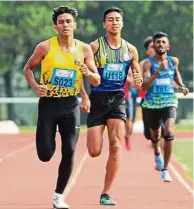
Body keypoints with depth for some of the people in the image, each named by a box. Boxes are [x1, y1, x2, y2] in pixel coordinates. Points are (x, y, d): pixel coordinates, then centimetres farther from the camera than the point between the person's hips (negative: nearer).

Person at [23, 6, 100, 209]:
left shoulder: (84, 49, -1)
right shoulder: (45, 47, -7)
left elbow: (97, 82, 4)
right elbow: (28, 68, 6)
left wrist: (89, 73, -19)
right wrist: (35, 86, -13)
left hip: (71, 105, 2)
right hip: (48, 103, -2)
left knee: (69, 152, -7)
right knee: (45, 155, -5)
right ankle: (49, 142, 34)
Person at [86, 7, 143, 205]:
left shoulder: (130, 50, 5)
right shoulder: (95, 46, -6)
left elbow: (137, 76, 15)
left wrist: (138, 81, -8)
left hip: (117, 99, 2)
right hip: (97, 99, -2)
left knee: (116, 147, -12)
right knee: (94, 152, -5)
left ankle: (106, 194, -4)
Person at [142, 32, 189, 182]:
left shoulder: (173, 61, 2)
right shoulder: (148, 63, -9)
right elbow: (145, 86, -19)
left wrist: (181, 86, 8)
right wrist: (158, 71, -28)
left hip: (169, 102, 0)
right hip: (152, 104, 0)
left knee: (169, 132, -22)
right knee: (155, 135, 17)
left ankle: (165, 169, -13)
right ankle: (157, 153, 55)